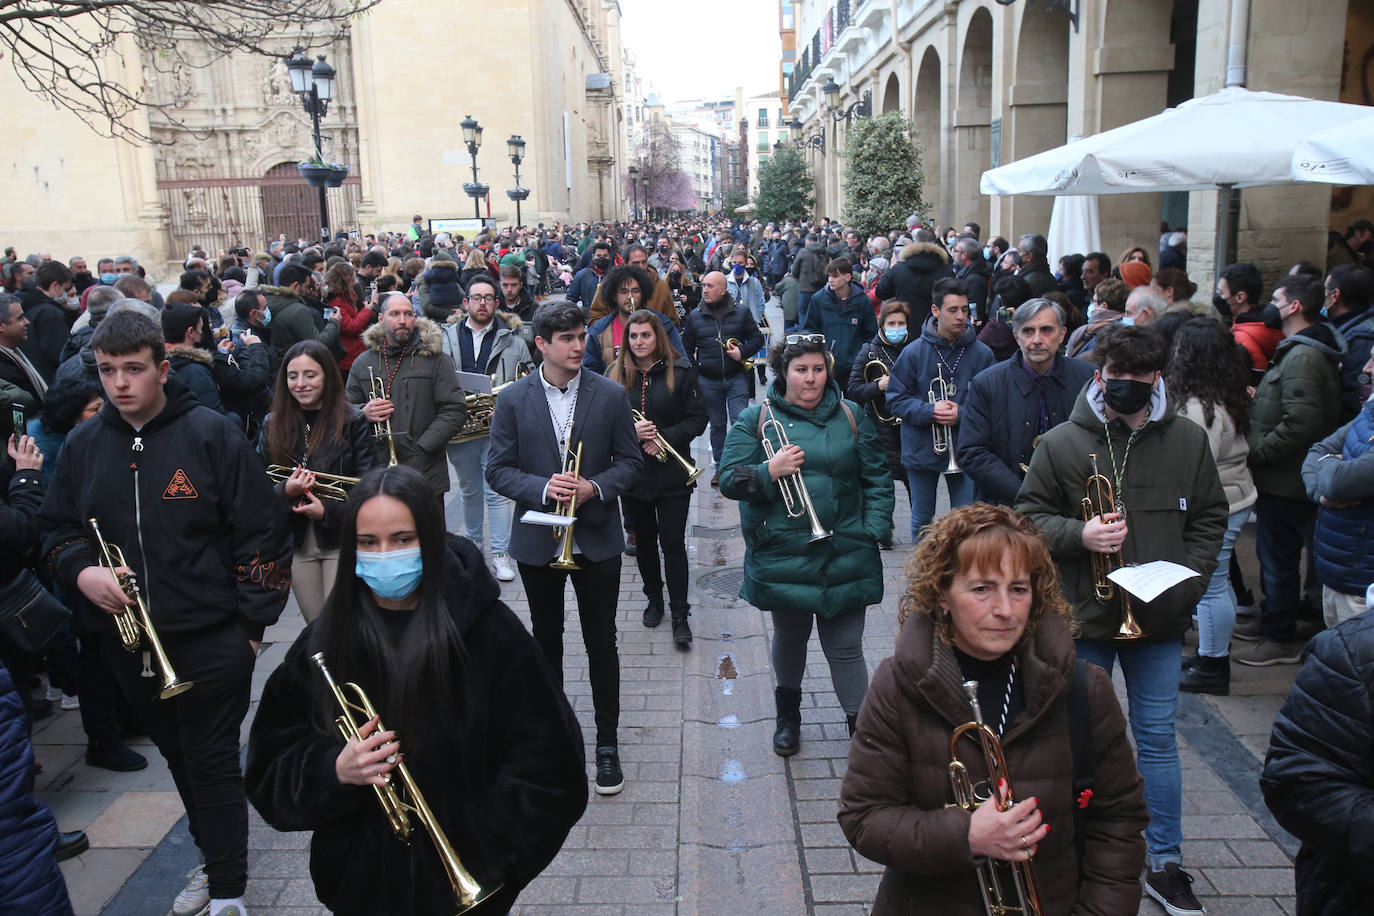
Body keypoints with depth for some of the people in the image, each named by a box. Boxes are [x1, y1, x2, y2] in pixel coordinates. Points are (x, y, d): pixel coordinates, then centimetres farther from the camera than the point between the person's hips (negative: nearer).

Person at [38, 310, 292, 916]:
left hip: (210, 639, -5)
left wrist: (252, 622, -8)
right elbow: (56, 528, 14)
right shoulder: (82, 445, 4)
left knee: (213, 764, 3)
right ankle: (217, 858, 38)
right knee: (177, 756, 20)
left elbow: (260, 533, -8)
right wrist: (81, 571, -9)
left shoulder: (212, 434, -9)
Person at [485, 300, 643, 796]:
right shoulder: (513, 399, -3)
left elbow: (630, 461, 0)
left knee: (601, 642, 5)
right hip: (538, 540, 1)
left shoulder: (611, 395, -3)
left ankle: (607, 742, 20)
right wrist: (542, 488, -20)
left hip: (597, 537, -1)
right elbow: (498, 469, -3)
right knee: (547, 640, 16)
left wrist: (595, 487, -18)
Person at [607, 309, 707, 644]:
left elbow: (698, 419, -4)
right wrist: (630, 431, -17)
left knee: (673, 543, -2)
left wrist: (665, 438, -18)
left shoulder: (680, 371, -3)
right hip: (632, 472, 3)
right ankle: (654, 599, 34)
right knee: (644, 540, 15)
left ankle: (680, 615, 7)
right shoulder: (615, 374, 3)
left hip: (672, 474, -2)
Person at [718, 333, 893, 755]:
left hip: (844, 557, 0)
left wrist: (874, 529, -4)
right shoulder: (756, 419, 1)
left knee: (846, 648, 3)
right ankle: (788, 715, 40)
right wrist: (769, 471, -21)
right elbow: (729, 480, -4)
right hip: (782, 557, 0)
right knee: (789, 638, 18)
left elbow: (877, 479, 6)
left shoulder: (851, 416, 5)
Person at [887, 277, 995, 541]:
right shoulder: (914, 352, -5)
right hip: (922, 450, 0)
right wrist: (930, 411, -18)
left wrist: (963, 414, -17)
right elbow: (895, 400, -4)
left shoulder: (981, 354, -3)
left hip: (964, 451, 0)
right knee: (922, 521, 14)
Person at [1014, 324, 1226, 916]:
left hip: (1159, 619, 2)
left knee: (1157, 739, 11)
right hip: (1085, 617, -1)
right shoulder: (1062, 443, -6)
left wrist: (1188, 581, -5)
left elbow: (1209, 518, 7)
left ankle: (1165, 865, 26)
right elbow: (1029, 513, -2)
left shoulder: (1188, 440, 1)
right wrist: (1078, 534, -19)